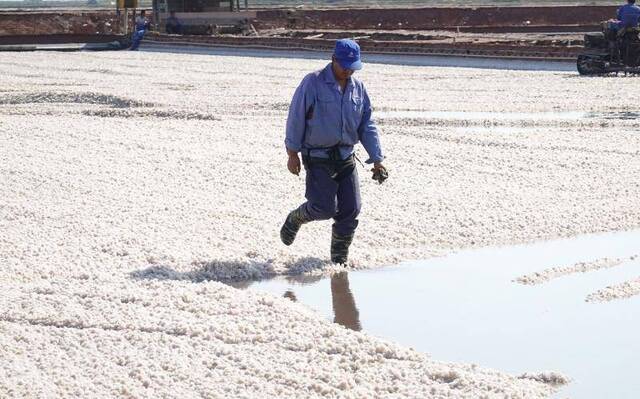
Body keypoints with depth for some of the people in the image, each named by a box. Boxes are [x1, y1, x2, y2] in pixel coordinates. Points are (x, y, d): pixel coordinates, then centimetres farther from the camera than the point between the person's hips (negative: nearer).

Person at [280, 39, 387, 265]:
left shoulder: (358, 89, 7)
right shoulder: (313, 83, -9)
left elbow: (367, 126, 11)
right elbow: (296, 118, -7)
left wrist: (377, 160, 5)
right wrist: (292, 153, -8)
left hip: (346, 157, 5)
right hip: (318, 158, -5)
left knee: (351, 209, 1)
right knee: (324, 207, -12)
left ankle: (340, 258, 17)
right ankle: (295, 219, 21)